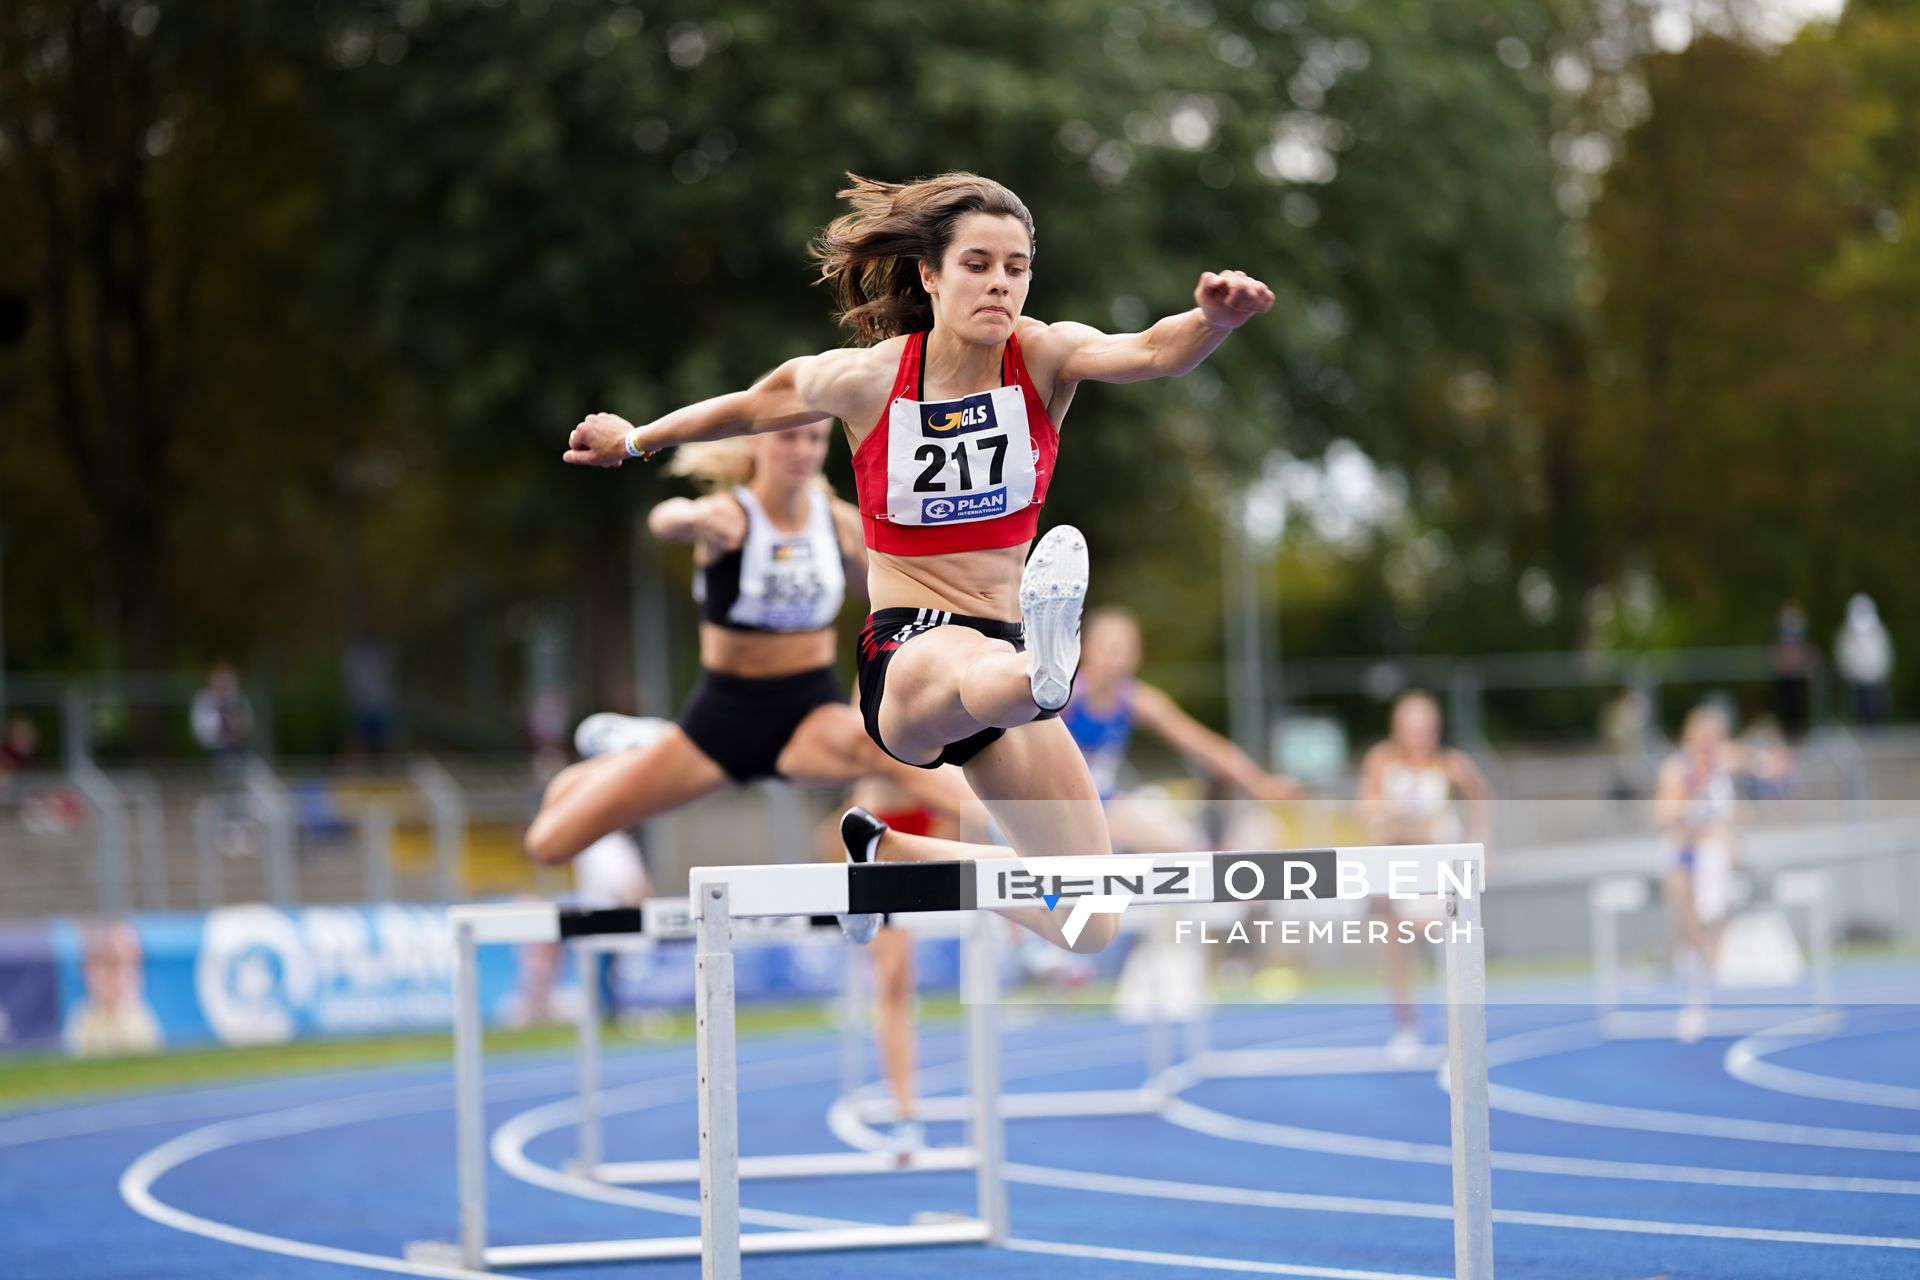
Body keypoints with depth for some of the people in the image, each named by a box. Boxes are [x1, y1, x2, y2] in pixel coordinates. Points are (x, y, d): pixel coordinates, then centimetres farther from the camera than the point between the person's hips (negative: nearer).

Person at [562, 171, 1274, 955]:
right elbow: (759, 406, 14)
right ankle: (1047, 671, -82)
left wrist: (1214, 321, -51)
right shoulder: (864, 379, -8)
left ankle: (893, 852, 24)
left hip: (1002, 650, 4)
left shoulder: (1043, 356, -7)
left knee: (1086, 927, 2)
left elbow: (1151, 351, -28)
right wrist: (635, 442, 28)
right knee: (961, 663, -44)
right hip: (906, 653, -4)